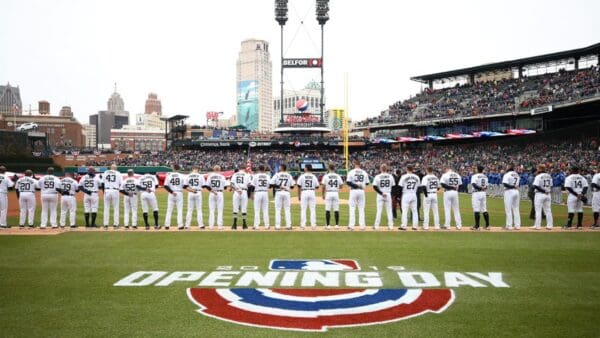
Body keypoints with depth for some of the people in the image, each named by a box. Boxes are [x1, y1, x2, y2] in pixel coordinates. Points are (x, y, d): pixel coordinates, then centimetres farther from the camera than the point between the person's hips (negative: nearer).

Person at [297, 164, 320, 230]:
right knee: (313, 209, 6)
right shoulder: (314, 177, 4)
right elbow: (317, 186, 5)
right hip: (312, 193, 2)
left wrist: (299, 196, 3)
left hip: (304, 193, -2)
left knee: (303, 209, 2)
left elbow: (299, 186, -4)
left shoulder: (302, 176, -3)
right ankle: (313, 225, 4)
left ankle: (303, 225, 0)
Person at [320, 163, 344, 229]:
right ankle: (337, 225, 5)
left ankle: (328, 225, -1)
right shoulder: (338, 176, 3)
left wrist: (323, 195, 4)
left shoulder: (326, 176, -4)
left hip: (328, 193, -2)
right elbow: (341, 186, 6)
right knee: (336, 210, 5)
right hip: (336, 193, 2)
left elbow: (323, 186, -7)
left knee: (327, 210, 1)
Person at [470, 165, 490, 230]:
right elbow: (486, 186, 14)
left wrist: (479, 188, -17)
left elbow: (473, 184, -22)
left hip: (476, 193, -6)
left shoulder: (475, 176, -8)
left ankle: (477, 226, -6)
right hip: (483, 193, 6)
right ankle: (487, 225, 10)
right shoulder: (485, 177, 12)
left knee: (476, 210, -5)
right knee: (484, 210, 10)